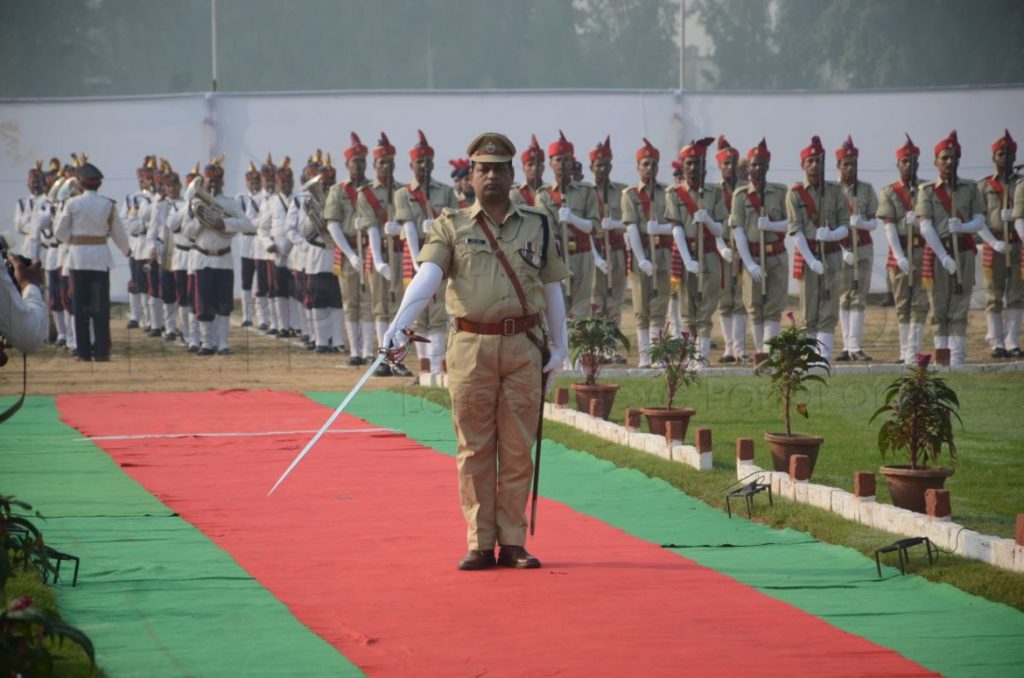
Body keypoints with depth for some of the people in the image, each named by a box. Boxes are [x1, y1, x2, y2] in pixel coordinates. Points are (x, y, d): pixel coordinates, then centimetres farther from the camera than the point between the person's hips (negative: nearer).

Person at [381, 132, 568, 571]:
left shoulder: (538, 226, 11)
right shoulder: (451, 227, 5)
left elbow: (552, 288, 16)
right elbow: (427, 276, -10)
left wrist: (560, 345, 11)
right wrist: (400, 324, -25)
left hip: (524, 348, 1)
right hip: (471, 348, -1)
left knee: (517, 450, 3)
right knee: (474, 451, 1)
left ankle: (512, 543, 9)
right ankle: (480, 544, 6)